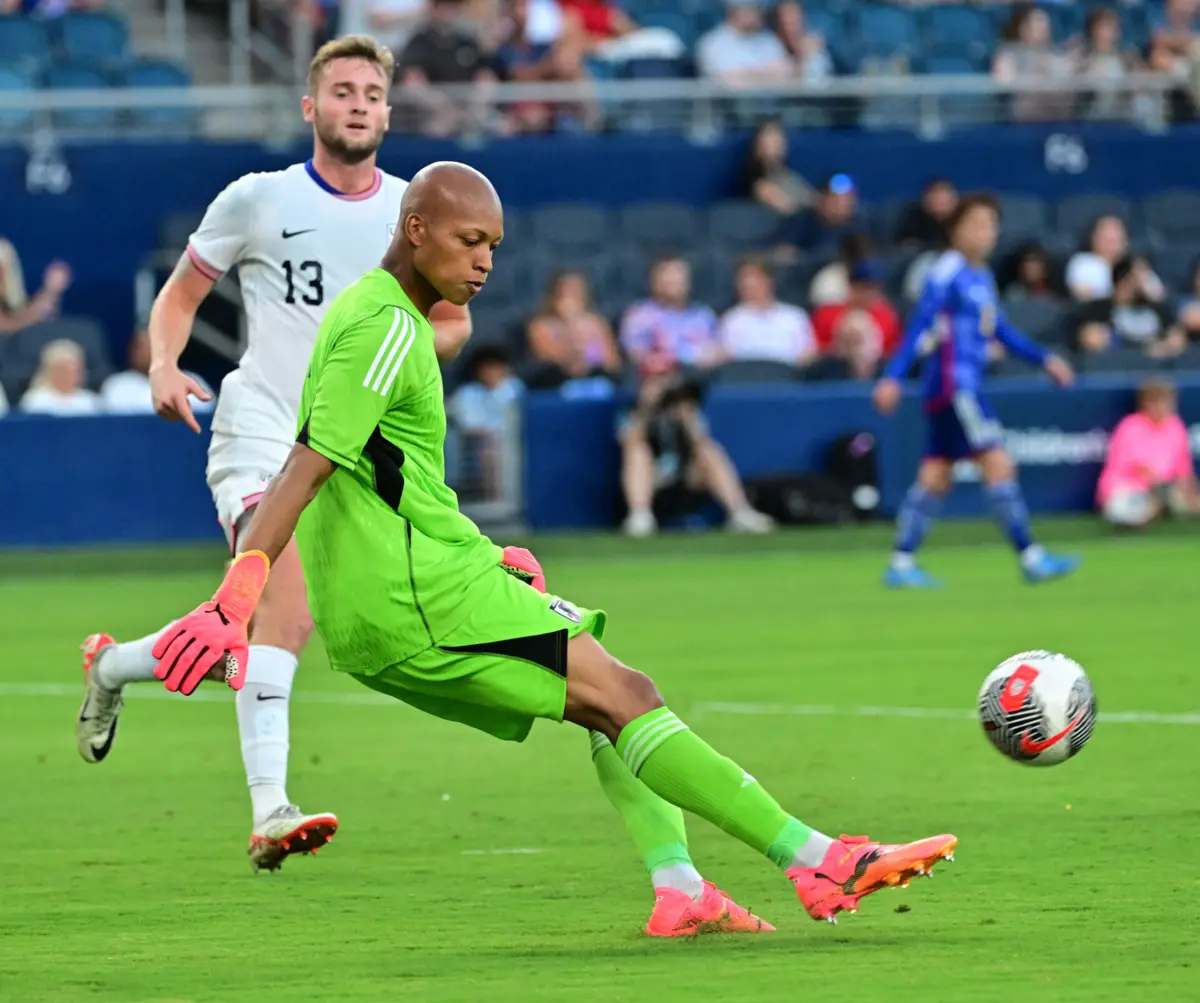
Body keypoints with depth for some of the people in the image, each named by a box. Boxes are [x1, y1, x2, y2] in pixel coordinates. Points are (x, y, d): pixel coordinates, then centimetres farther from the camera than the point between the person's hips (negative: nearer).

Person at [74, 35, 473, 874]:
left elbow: (454, 321, 18)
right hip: (260, 431, -4)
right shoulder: (257, 201, 0)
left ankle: (113, 666, 32)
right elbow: (181, 294, 11)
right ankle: (269, 811, -34)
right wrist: (164, 365, -9)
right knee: (292, 588, -28)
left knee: (281, 621, 4)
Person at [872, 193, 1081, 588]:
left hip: (966, 388, 9)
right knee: (998, 465, -11)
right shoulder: (947, 273, -11)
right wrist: (893, 378, -21)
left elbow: (1000, 330, 26)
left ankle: (901, 564, 9)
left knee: (935, 478, 8)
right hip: (953, 385, -9)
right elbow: (919, 327, -15)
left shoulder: (982, 277, 17)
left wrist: (1044, 359, 21)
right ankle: (1031, 559, -10)